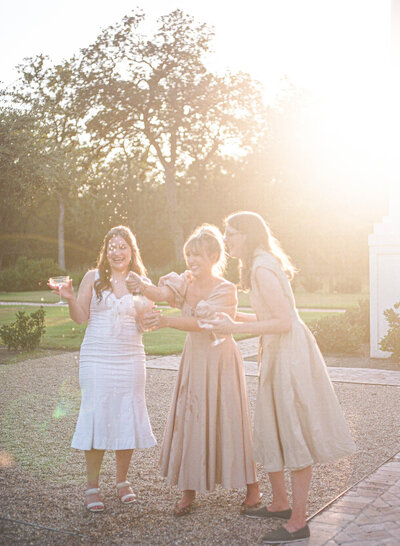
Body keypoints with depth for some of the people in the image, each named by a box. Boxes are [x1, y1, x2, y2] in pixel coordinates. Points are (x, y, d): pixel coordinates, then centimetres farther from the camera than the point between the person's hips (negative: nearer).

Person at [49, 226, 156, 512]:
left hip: (130, 359, 2)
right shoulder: (93, 278, 4)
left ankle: (122, 480, 21)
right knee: (96, 416, -3)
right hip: (97, 357, -1)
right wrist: (70, 299, -14)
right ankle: (93, 486, 11)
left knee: (128, 418, 3)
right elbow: (81, 317, 3)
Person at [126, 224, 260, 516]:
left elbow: (200, 323, -28)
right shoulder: (186, 282, 1)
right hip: (194, 358, 5)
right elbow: (162, 293, -20)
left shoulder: (226, 290, -14)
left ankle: (252, 487, 19)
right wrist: (143, 286, -41)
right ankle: (189, 491, 18)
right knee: (190, 422, 6)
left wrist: (166, 321, -42)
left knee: (229, 422, 1)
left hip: (220, 360, -5)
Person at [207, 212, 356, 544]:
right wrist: (234, 318, 14)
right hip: (277, 355, 10)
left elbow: (284, 322, -21)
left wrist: (234, 328, -19)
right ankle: (280, 504, 31)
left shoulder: (262, 268, -17)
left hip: (289, 354, -10)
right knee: (272, 432, 17)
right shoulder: (262, 265, 14)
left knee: (295, 435, -3)